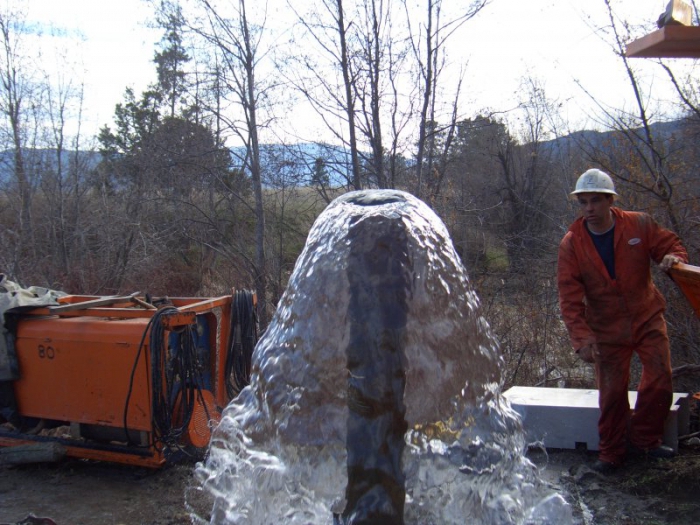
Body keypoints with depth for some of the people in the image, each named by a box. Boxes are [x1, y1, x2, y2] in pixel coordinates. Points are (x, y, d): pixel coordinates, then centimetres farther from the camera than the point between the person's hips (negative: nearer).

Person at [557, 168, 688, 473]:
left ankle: (644, 439, 20)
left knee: (660, 381, -3)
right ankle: (611, 453, 20)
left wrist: (674, 258, -21)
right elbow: (569, 297, -12)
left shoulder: (640, 225, -8)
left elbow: (671, 245, 5)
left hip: (647, 319, 1)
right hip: (606, 330, -1)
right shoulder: (571, 244, -10)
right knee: (612, 392, 3)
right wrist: (581, 337, -22)